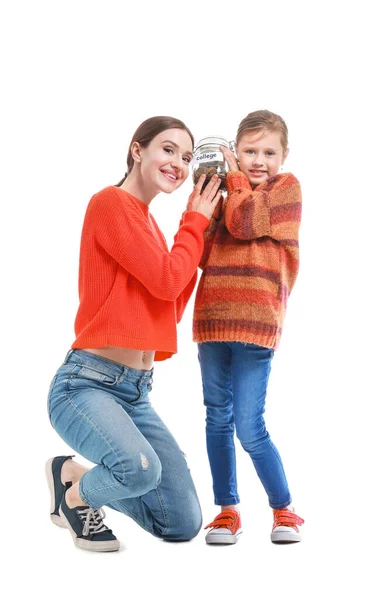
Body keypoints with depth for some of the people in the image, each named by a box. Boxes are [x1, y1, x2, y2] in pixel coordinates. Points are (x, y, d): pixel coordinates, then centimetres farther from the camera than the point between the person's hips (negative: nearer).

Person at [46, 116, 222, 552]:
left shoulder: (148, 223, 16)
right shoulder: (110, 202, -8)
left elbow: (170, 310, 12)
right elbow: (166, 282, -15)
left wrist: (194, 228, 10)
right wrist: (195, 222, 1)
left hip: (136, 393, 8)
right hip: (87, 382, -8)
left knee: (184, 526, 5)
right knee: (141, 468, -37)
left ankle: (75, 475, 24)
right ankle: (75, 492, -1)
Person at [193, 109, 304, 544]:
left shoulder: (286, 187, 2)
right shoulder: (227, 195, 15)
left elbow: (245, 223, -15)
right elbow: (201, 253, 5)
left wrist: (236, 179, 0)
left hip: (255, 323, -5)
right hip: (213, 319, 6)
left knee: (250, 429, -6)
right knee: (218, 419, 11)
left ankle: (283, 510, 14)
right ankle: (227, 511, 23)